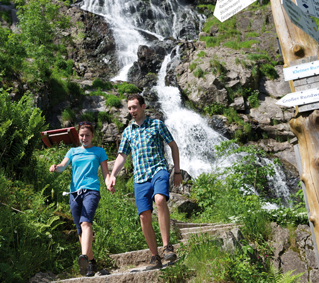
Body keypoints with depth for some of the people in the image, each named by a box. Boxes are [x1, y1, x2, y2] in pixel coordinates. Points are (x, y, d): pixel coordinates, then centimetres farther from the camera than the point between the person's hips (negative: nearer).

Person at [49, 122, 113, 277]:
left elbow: (105, 173, 10)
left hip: (91, 190, -4)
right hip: (74, 192, 4)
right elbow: (62, 166, 9)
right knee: (80, 229, 4)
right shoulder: (73, 151, 21)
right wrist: (55, 167, -15)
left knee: (85, 223, -26)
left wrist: (109, 184, -12)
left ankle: (84, 256, -42)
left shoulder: (99, 151, 15)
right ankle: (91, 261, 14)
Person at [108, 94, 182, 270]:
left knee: (160, 199, -33)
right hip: (140, 177, 4)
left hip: (159, 170, -4)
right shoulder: (127, 131, 17)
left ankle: (167, 246, -28)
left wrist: (177, 171, 6)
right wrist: (113, 175, 4)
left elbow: (173, 146, 11)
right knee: (144, 217, -3)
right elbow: (121, 156, 19)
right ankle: (155, 257, 9)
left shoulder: (157, 124, 8)